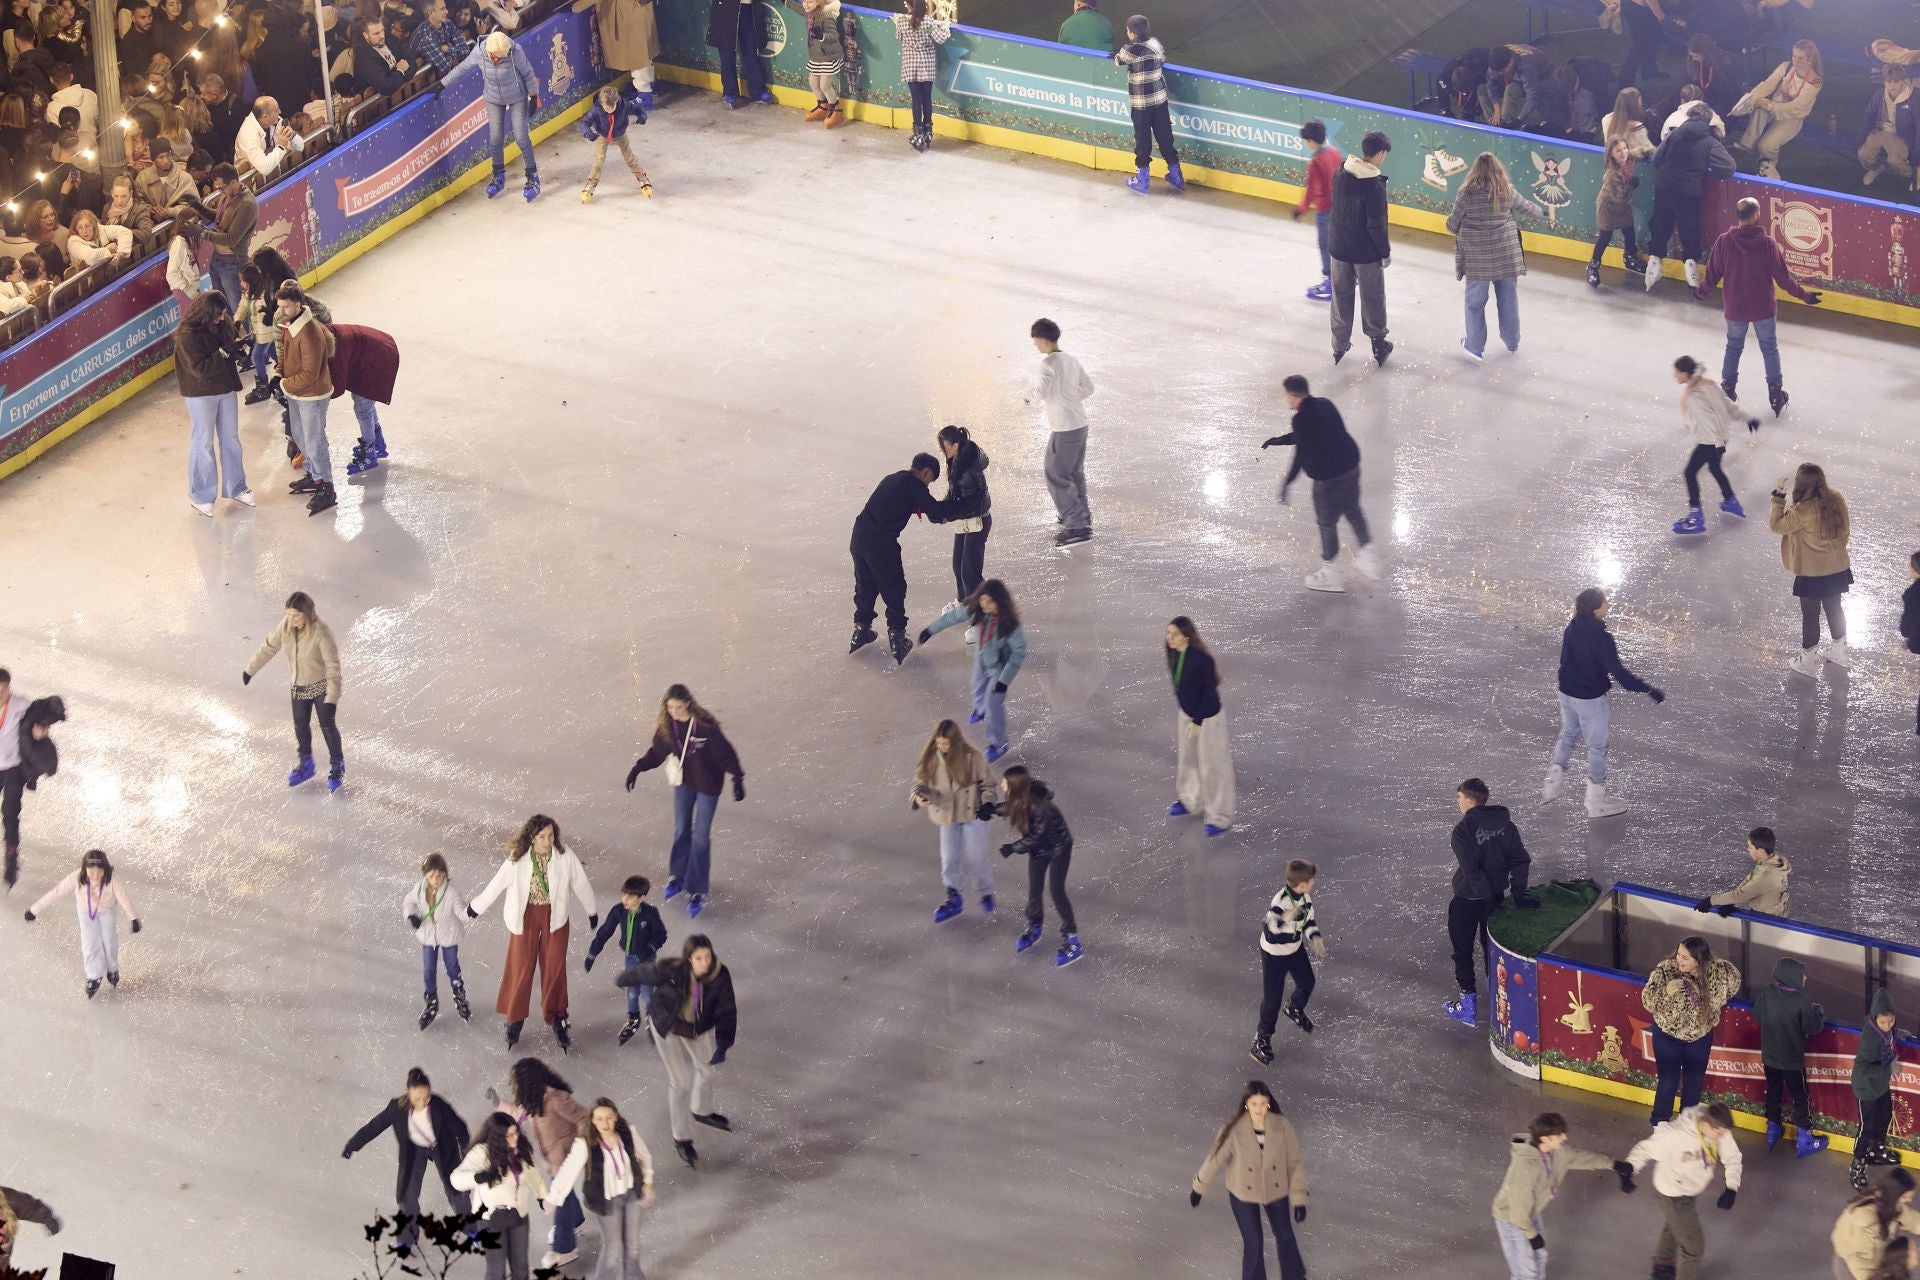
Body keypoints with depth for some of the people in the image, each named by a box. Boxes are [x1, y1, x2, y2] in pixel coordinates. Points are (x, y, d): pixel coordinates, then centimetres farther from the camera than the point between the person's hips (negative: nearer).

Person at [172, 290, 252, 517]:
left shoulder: (223, 324, -3)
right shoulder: (188, 335, -23)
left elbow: (234, 338, 13)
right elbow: (199, 368, -25)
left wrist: (239, 346, -11)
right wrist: (225, 352, -28)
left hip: (226, 388, 7)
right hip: (201, 394, -7)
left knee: (231, 438, 17)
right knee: (204, 442, 3)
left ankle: (235, 487, 32)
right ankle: (200, 496, 16)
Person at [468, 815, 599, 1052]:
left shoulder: (565, 856, -17)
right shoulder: (518, 859, -19)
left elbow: (580, 884, -2)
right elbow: (497, 883, -5)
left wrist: (592, 912, 11)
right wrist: (477, 907, 7)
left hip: (554, 917, 0)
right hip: (525, 917, 0)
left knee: (554, 968, 7)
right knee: (520, 968, 8)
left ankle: (556, 1017, 24)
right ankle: (515, 1018, 25)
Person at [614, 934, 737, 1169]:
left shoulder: (720, 976, -30)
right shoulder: (671, 972, -36)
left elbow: (726, 1012, -20)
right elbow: (642, 974, -17)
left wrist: (723, 1045, -27)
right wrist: (621, 979, 3)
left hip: (699, 1028, 3)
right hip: (668, 1027, -3)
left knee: (706, 1070, 24)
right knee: (680, 1081, 0)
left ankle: (703, 1111, 58)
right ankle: (681, 1139, 19)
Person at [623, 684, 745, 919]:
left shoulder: (705, 726, -27)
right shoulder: (668, 725, -12)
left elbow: (725, 753, -20)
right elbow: (657, 751, 3)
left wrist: (738, 778, -24)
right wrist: (638, 767, -7)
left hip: (707, 784, -5)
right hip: (684, 781, 5)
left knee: (700, 837, 0)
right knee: (681, 831, 18)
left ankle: (698, 892, 9)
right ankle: (678, 876, 39)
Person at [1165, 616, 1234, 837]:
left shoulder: (1201, 659, -30)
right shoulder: (1174, 655, -7)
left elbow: (1209, 692, -22)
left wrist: (1197, 721, -18)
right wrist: (1186, 715, 15)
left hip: (1208, 717, -8)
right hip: (1186, 713, 8)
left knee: (1212, 766, 4)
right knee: (1187, 760, 24)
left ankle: (1220, 818, 17)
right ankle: (1190, 801, 47)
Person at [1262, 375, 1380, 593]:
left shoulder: (1302, 418, -21)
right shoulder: (1324, 404, 5)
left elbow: (1302, 453, -24)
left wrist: (1287, 483, -20)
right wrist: (1280, 440, 27)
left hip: (1328, 477, -8)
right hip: (1351, 465, 8)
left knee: (1327, 523, 9)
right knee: (1353, 510, 28)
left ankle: (1331, 575, 23)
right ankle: (1368, 555, 39)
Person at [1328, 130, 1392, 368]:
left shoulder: (1341, 173, -6)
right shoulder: (1374, 185, -26)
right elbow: (1377, 225, -21)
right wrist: (1385, 252, -8)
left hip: (1339, 247, 6)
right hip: (1366, 251, -6)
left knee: (1342, 295, 18)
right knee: (1372, 299, 11)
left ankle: (1339, 346, 28)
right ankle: (1379, 346, 22)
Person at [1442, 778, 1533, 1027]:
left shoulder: (1463, 830, -21)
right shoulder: (1504, 823, -3)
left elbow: (1471, 870, -25)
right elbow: (1520, 859, -7)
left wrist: (1489, 897, -20)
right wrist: (1518, 891, -9)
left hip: (1467, 900, -6)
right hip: (1496, 896, 6)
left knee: (1463, 950, 10)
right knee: (1493, 948, 22)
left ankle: (1468, 1002, 12)